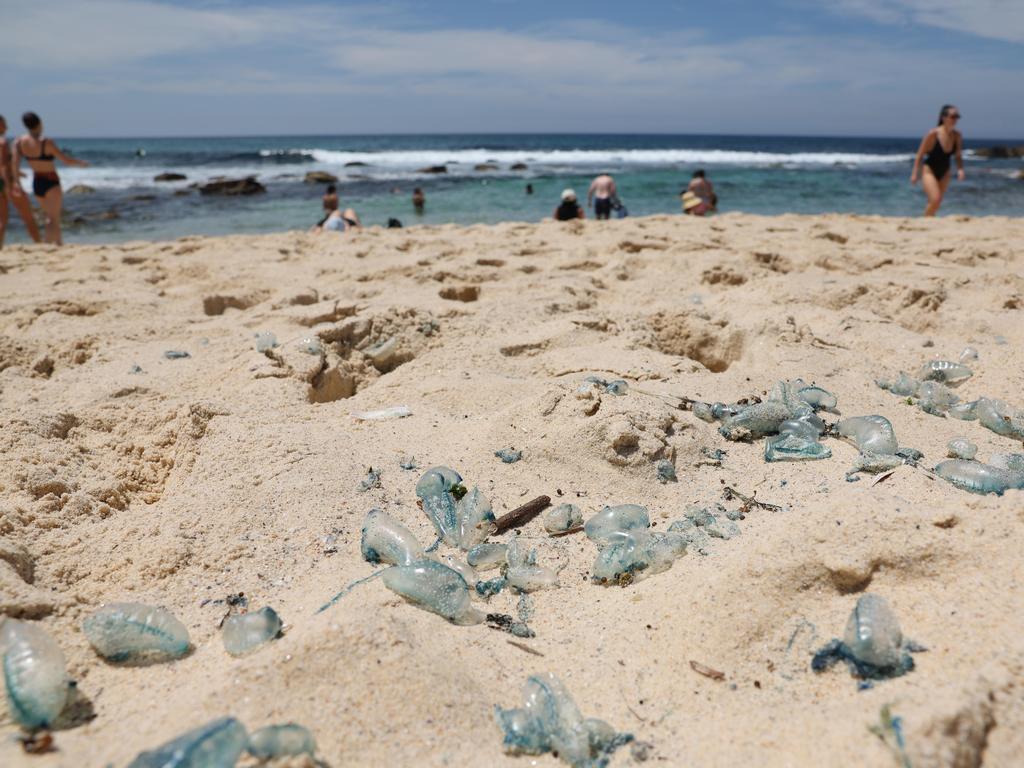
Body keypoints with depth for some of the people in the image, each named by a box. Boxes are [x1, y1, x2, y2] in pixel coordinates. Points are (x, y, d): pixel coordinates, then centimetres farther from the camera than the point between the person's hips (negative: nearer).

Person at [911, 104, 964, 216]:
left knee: (937, 203, 10)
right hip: (929, 170, -5)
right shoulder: (933, 134, -18)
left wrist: (960, 169, -13)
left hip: (944, 173, 5)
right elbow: (920, 154, -11)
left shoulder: (957, 136, -5)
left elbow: (958, 156, 6)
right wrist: (915, 174, -14)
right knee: (935, 200, -20)